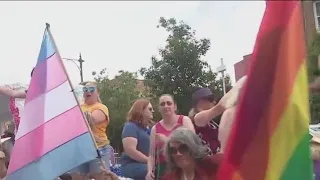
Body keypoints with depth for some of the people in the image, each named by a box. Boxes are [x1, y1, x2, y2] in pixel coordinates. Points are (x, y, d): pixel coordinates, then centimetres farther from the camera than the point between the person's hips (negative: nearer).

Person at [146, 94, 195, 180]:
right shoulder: (155, 128, 9)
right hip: (163, 169, 2)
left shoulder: (184, 120, 3)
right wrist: (150, 171, -10)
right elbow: (151, 155, 8)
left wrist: (167, 140, -16)